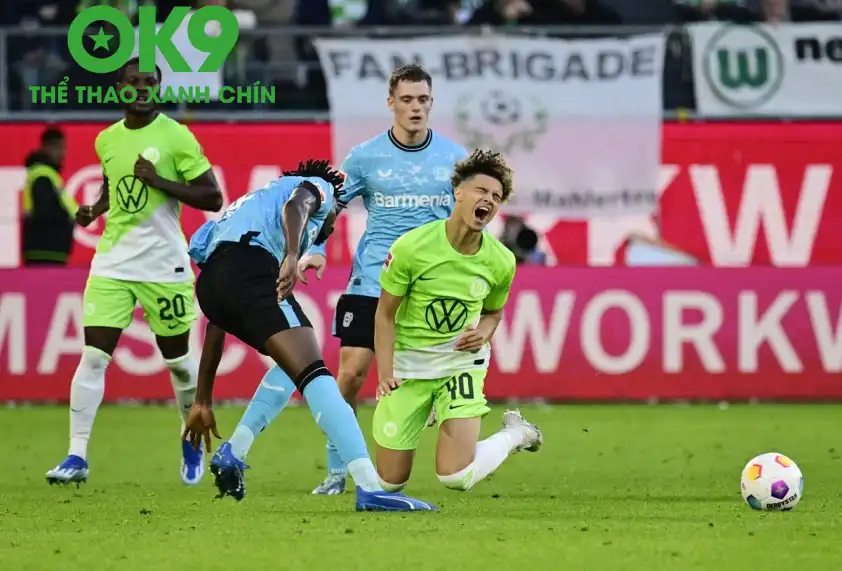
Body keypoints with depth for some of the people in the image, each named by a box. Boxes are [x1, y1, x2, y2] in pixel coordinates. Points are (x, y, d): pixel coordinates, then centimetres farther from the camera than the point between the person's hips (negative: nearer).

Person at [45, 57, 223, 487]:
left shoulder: (176, 137, -7)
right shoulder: (106, 140, 7)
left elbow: (213, 198, -9)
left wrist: (158, 181, -18)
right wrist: (95, 210, 6)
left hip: (164, 265, -3)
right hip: (113, 262, 3)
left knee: (177, 359, 9)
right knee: (93, 356, -8)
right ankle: (77, 455, -7)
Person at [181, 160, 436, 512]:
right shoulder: (319, 187, 26)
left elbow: (216, 323, 40)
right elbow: (294, 206, -5)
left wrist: (203, 400, 40)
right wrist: (292, 256, -24)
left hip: (210, 284, 7)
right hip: (252, 265, -7)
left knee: (289, 367, 28)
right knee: (313, 373, -16)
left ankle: (232, 456, 22)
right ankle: (370, 487, -30)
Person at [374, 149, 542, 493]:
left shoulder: (500, 261, -8)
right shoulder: (411, 247, -17)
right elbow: (385, 314, -7)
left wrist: (482, 334, -11)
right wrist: (385, 374, -16)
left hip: (462, 362, 0)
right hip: (409, 363, 0)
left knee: (455, 477, -17)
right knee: (390, 483, 7)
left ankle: (514, 435, 16)